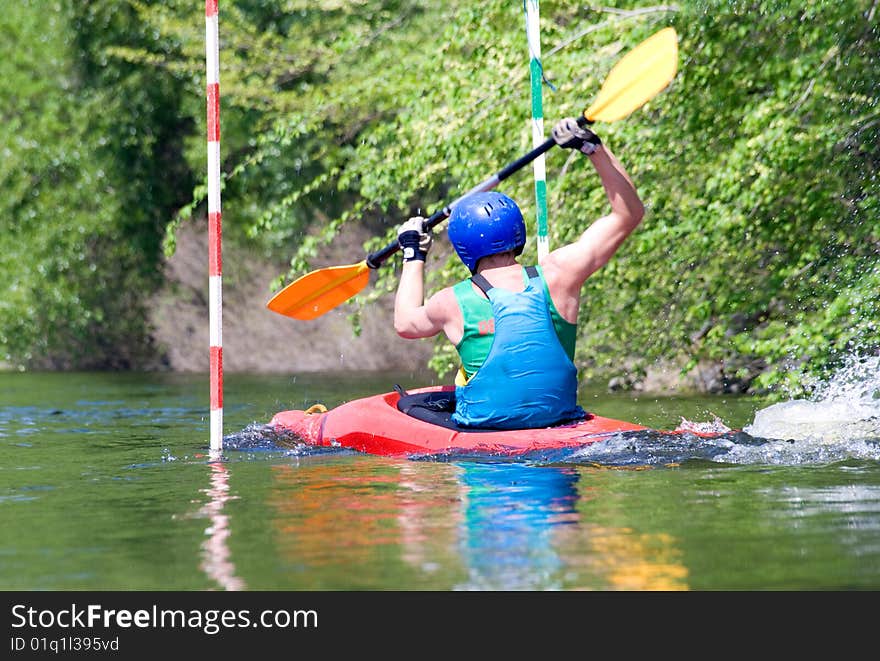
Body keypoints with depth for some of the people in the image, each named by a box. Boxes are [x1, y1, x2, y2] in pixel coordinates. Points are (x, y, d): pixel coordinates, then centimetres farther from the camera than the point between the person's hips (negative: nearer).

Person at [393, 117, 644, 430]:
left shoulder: (452, 303, -8)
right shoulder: (557, 274, -7)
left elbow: (405, 322, 18)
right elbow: (628, 213, 2)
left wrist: (413, 255, 30)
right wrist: (594, 147, 3)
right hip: (560, 424, 3)